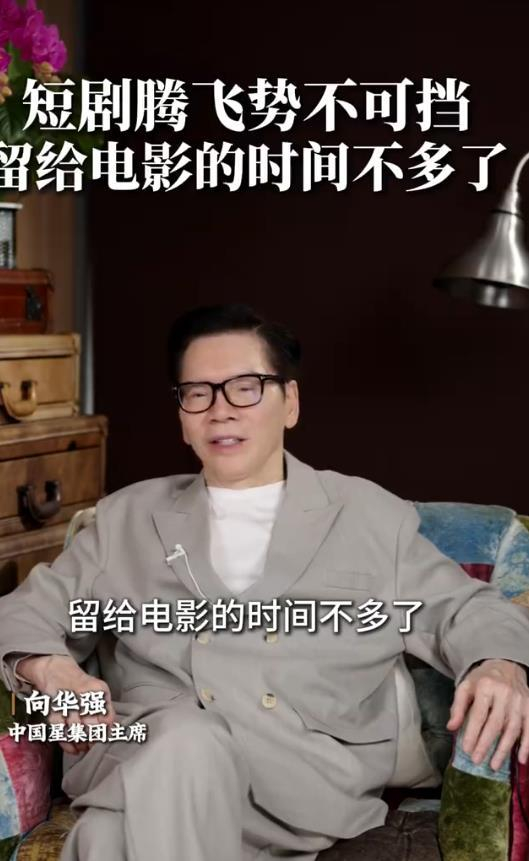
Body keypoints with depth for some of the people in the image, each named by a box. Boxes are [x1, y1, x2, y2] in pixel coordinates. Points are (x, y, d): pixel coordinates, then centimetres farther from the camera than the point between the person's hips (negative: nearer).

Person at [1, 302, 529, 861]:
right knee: (182, 741, -35)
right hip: (141, 754, 3)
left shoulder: (371, 517, 17)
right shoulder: (126, 518, 21)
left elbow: (461, 609, 18)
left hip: (311, 774, -2)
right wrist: (51, 671, -5)